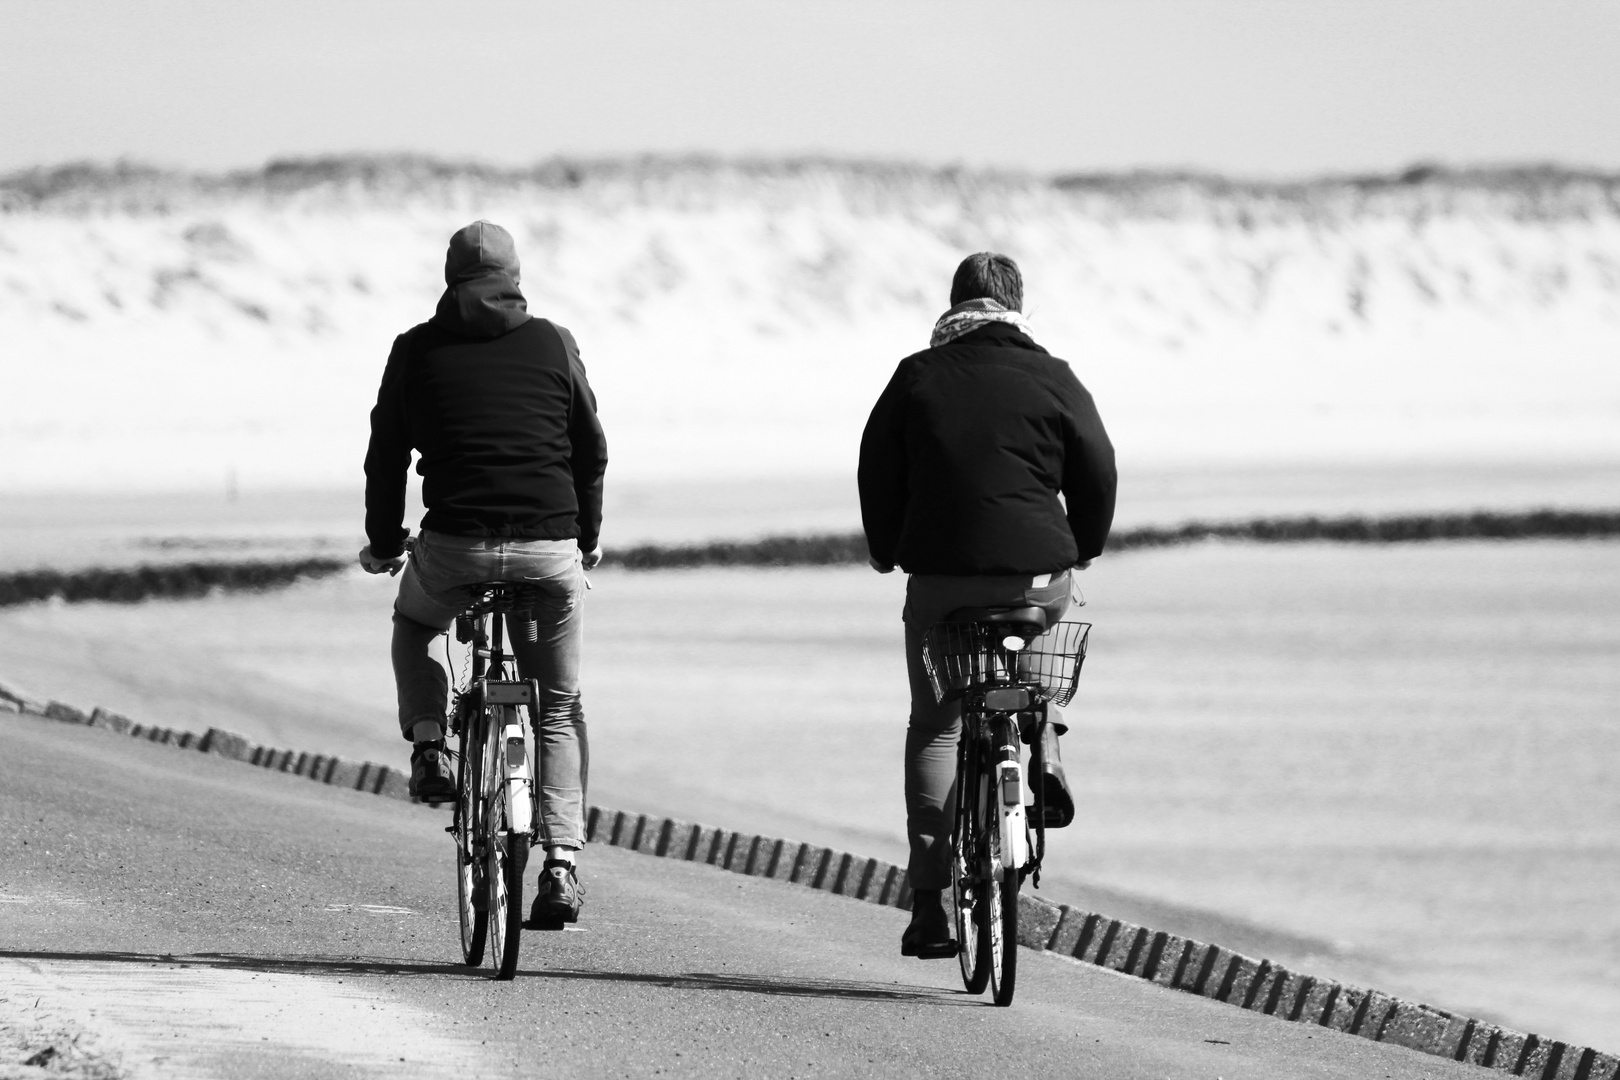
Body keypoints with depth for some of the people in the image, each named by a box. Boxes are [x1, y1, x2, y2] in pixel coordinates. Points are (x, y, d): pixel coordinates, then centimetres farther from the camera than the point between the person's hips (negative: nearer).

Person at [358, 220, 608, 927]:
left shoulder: (418, 350, 7)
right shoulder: (553, 344, 9)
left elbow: (387, 456, 10)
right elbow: (592, 451, 14)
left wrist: (383, 543, 23)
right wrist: (587, 539, 28)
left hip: (454, 547, -1)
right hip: (550, 550, 1)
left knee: (413, 627, 33)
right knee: (558, 708, 13)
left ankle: (428, 748, 12)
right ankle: (562, 864, 2)